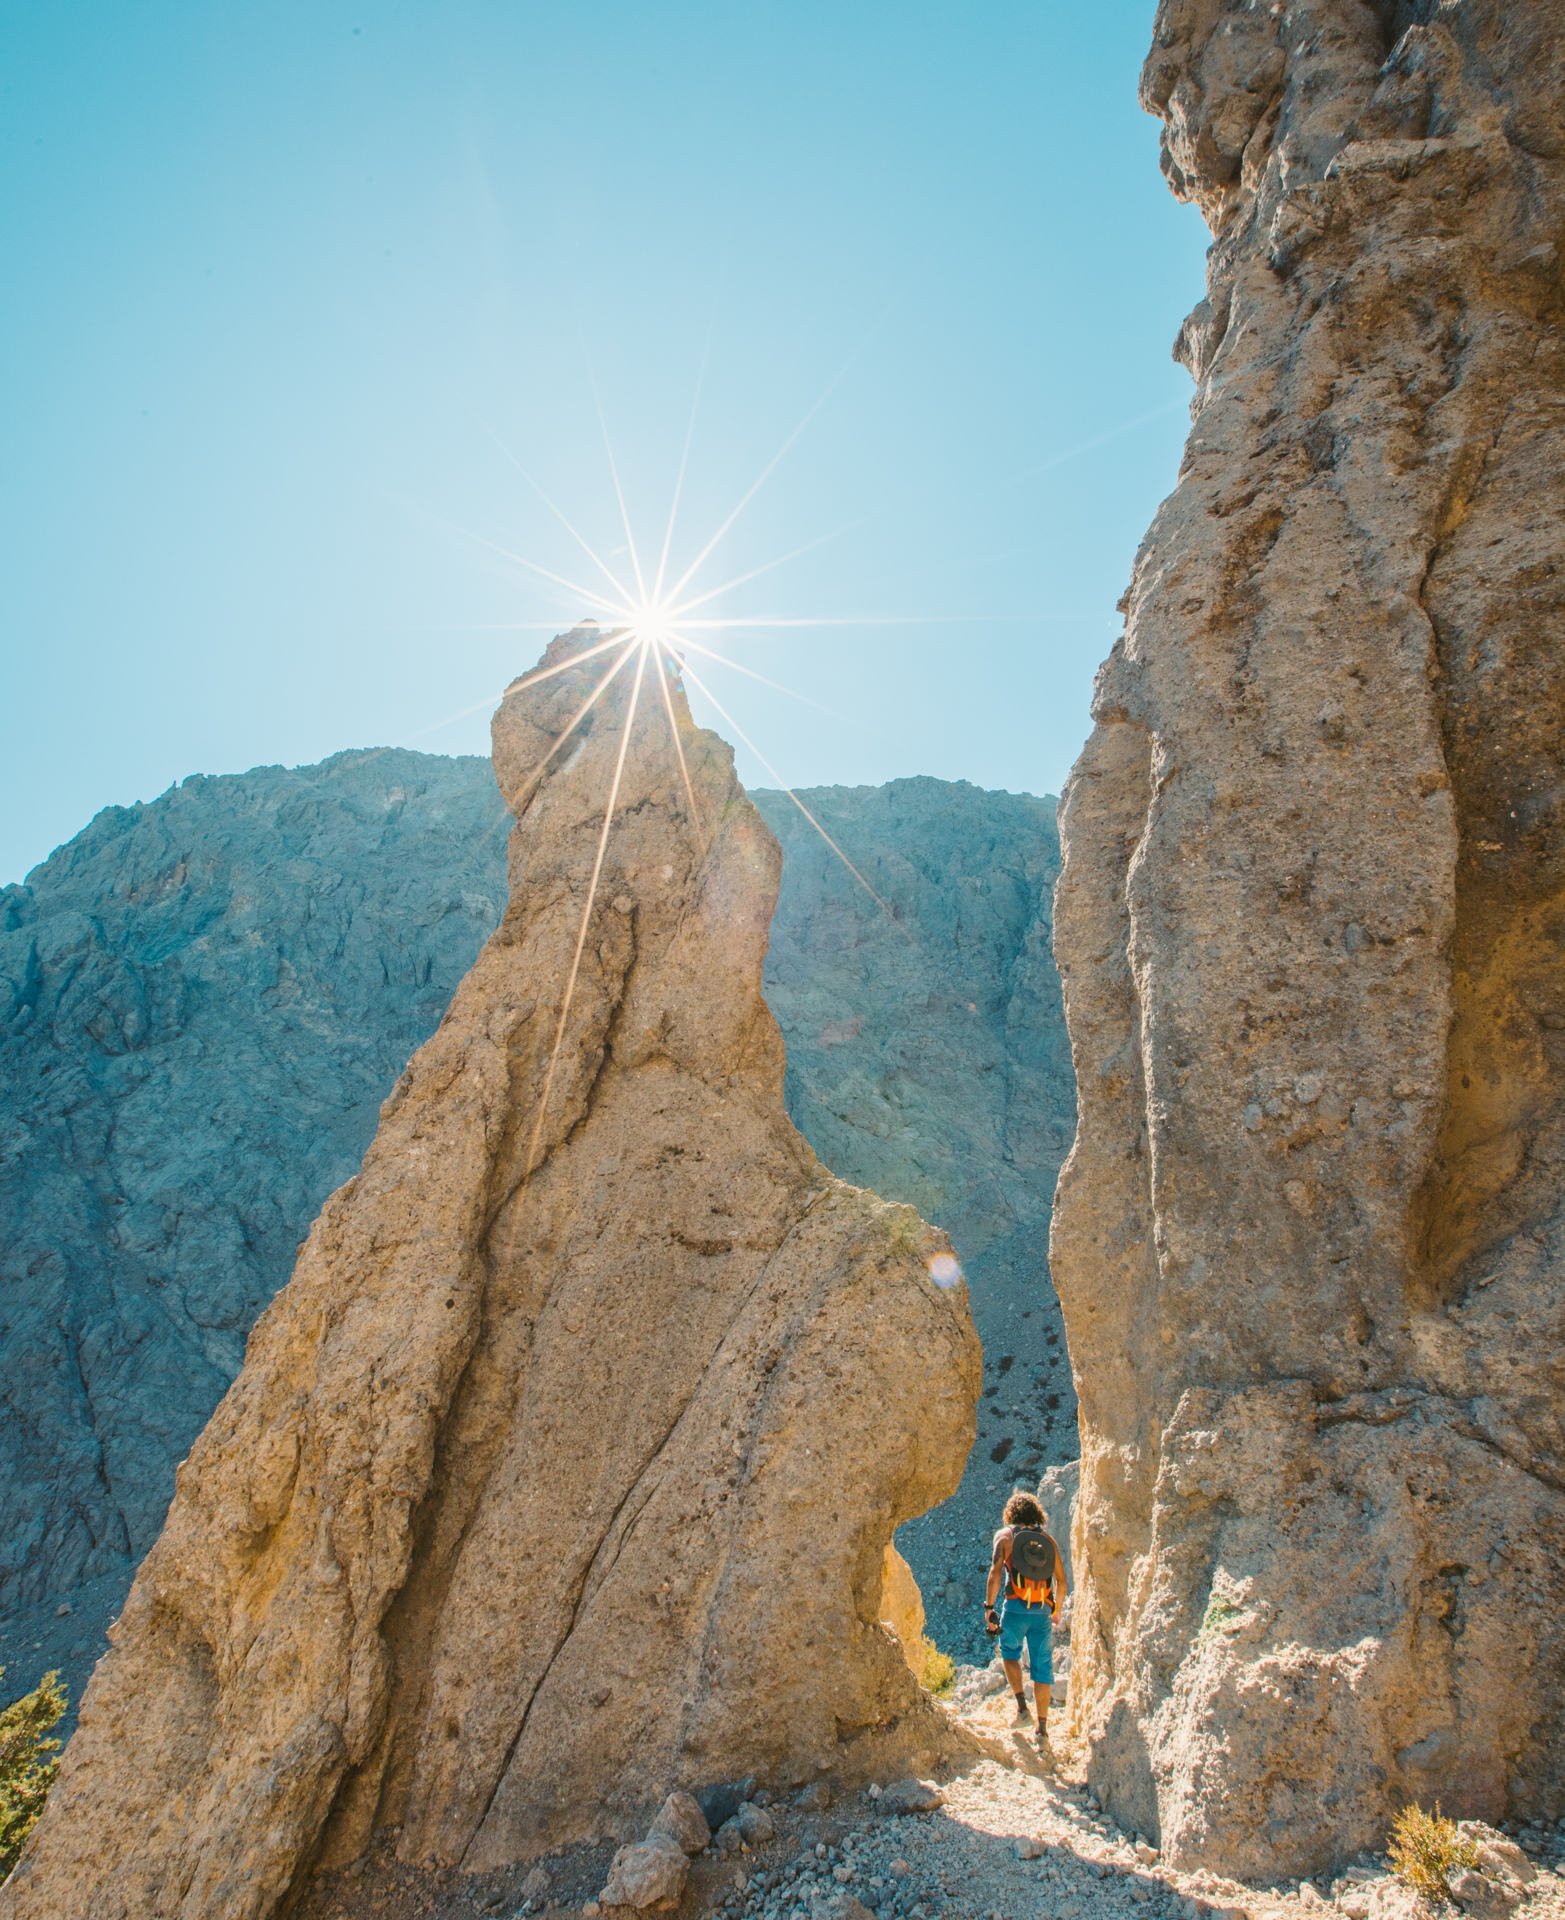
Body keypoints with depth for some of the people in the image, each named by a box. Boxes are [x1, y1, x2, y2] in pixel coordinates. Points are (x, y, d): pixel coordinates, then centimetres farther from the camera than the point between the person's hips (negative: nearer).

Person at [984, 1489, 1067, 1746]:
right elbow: (1062, 1582, 12)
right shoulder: (1048, 1539, 12)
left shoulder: (1005, 1535, 4)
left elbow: (996, 1572, -8)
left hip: (1016, 1608, -2)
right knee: (1042, 1667, 10)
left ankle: (1022, 1706, 9)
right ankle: (1043, 1729, 9)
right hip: (1043, 1610, 2)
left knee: (1009, 1652, 22)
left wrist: (989, 1607, -7)